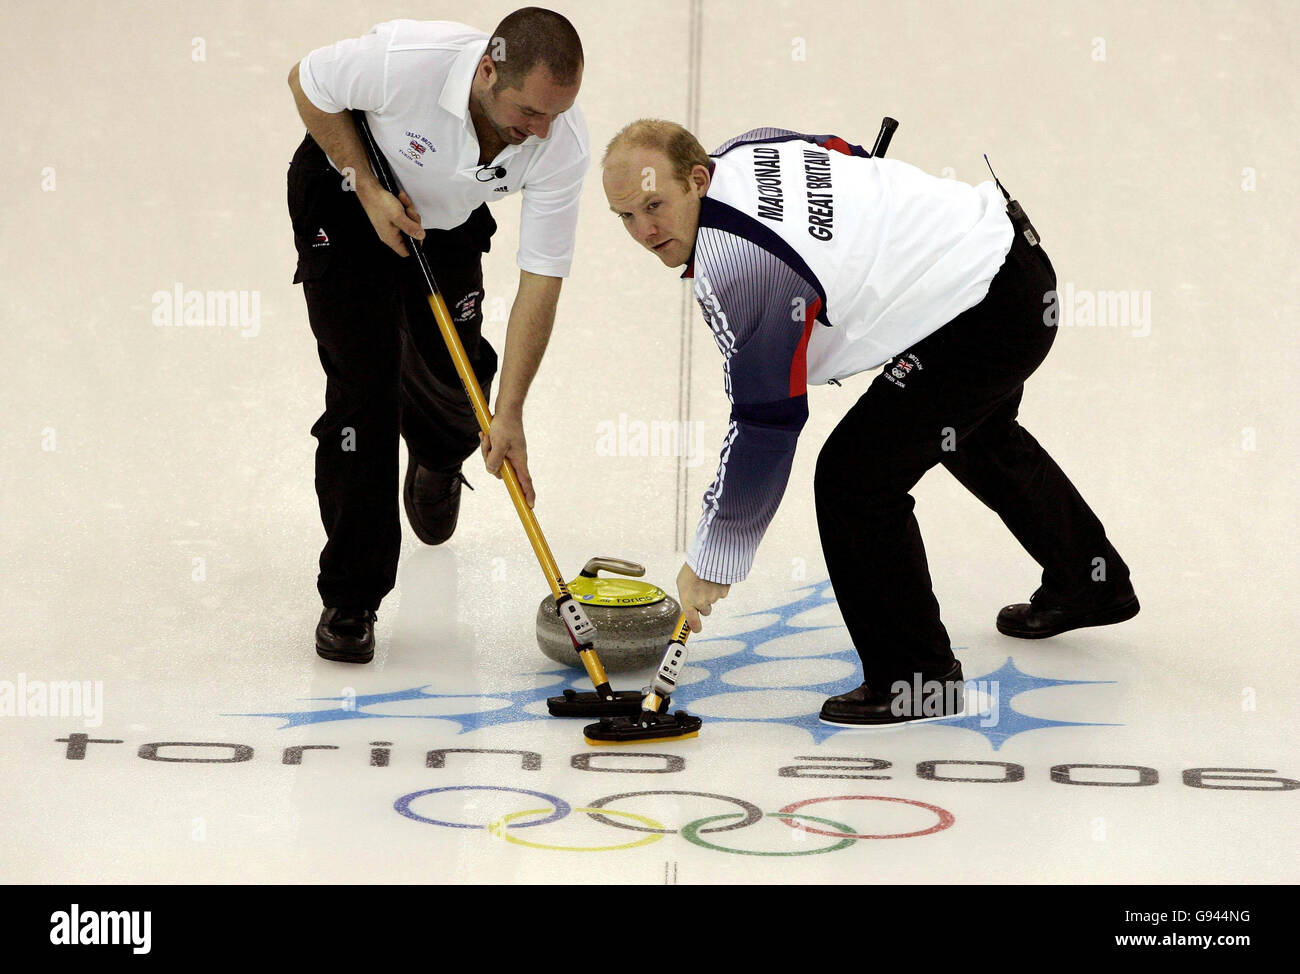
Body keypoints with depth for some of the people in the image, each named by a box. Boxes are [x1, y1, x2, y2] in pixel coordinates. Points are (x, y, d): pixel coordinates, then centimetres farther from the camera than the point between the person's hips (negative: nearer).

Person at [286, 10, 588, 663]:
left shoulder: (562, 143, -30)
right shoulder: (405, 59, -40)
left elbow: (540, 283, -26)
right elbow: (307, 83, -19)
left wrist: (508, 416, -27)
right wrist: (370, 190, -23)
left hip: (450, 219, 4)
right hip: (344, 198, -4)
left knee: (454, 375, 8)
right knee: (364, 388, -12)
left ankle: (439, 461, 49)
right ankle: (349, 601, -3)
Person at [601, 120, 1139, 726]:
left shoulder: (735, 269, -27)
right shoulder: (745, 149, -1)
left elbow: (766, 424, -25)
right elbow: (851, 159, 18)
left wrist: (712, 561, -16)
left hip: (983, 318, -11)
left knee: (855, 478, -11)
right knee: (976, 437, 34)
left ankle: (914, 678, 2)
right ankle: (1092, 582, 56)